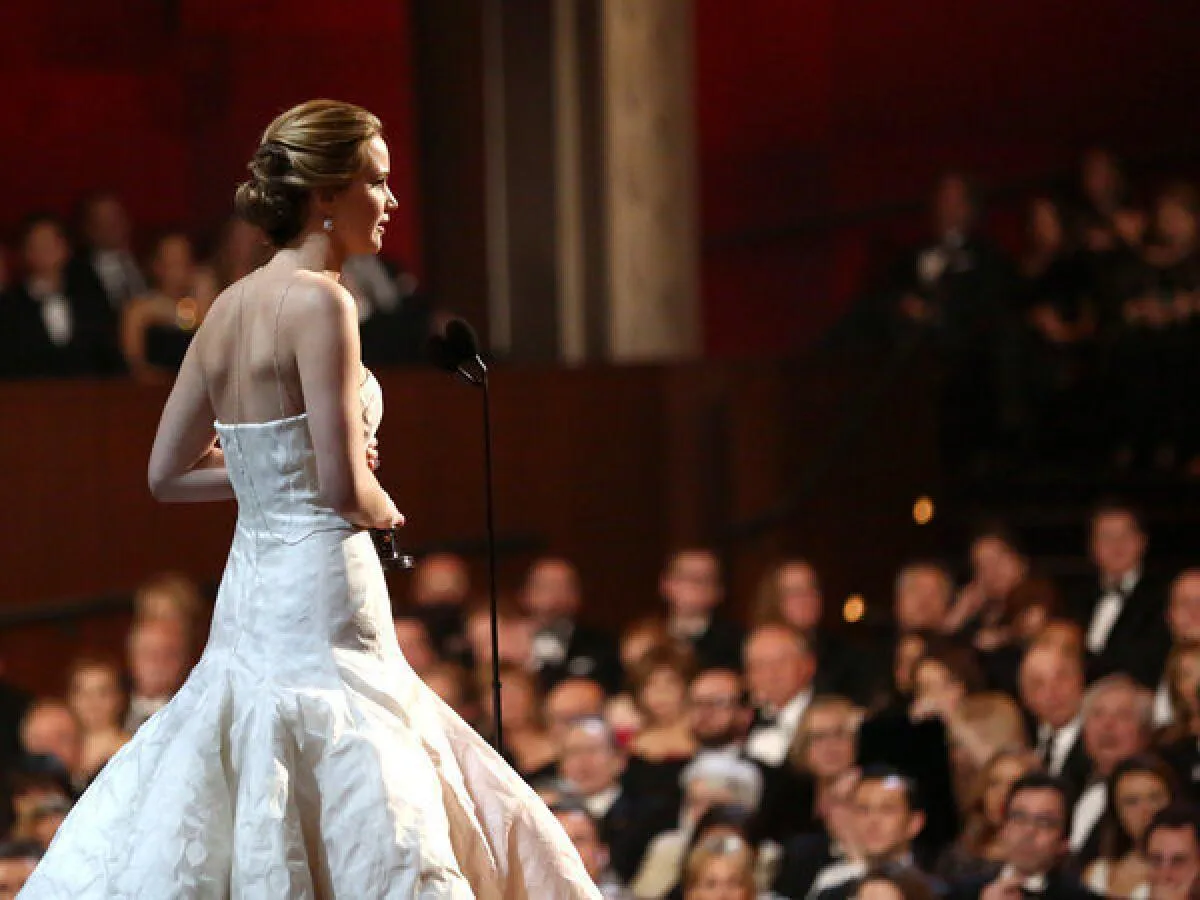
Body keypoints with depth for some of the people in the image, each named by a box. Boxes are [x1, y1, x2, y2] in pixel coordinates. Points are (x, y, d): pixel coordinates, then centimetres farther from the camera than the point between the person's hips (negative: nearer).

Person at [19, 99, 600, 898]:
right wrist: (384, 509, 2)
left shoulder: (230, 308, 10)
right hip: (321, 595, -9)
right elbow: (345, 487, -19)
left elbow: (168, 472, 16)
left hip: (249, 597, 9)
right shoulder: (318, 302, -14)